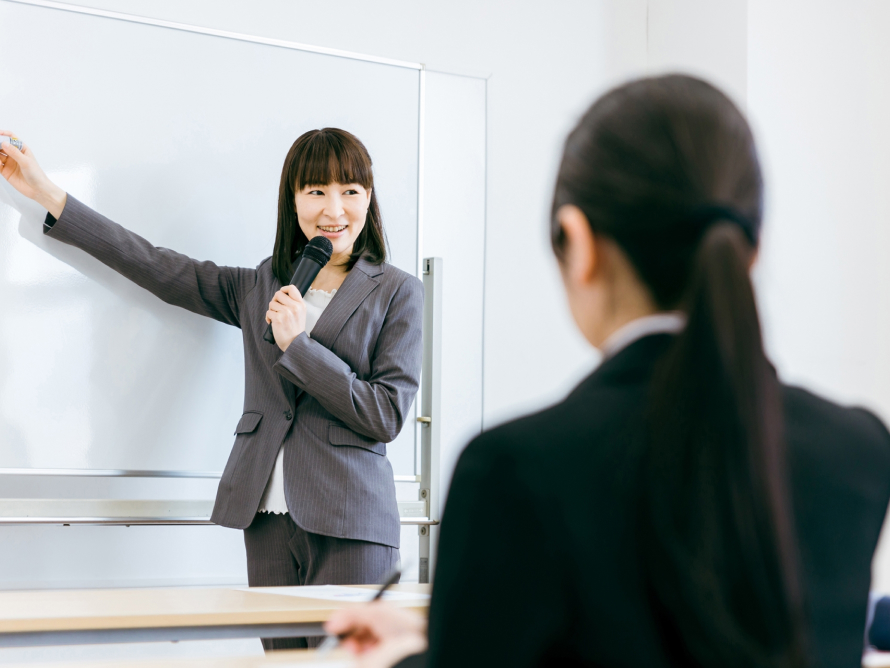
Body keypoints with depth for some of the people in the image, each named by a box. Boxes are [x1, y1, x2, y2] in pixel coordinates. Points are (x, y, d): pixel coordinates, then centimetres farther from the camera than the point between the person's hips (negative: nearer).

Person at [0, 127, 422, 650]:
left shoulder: (397, 293, 2)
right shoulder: (261, 287, 15)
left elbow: (387, 415, -4)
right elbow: (159, 268, 17)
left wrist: (298, 344, -9)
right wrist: (49, 195, 17)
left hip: (349, 526, -4)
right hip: (269, 516, 4)